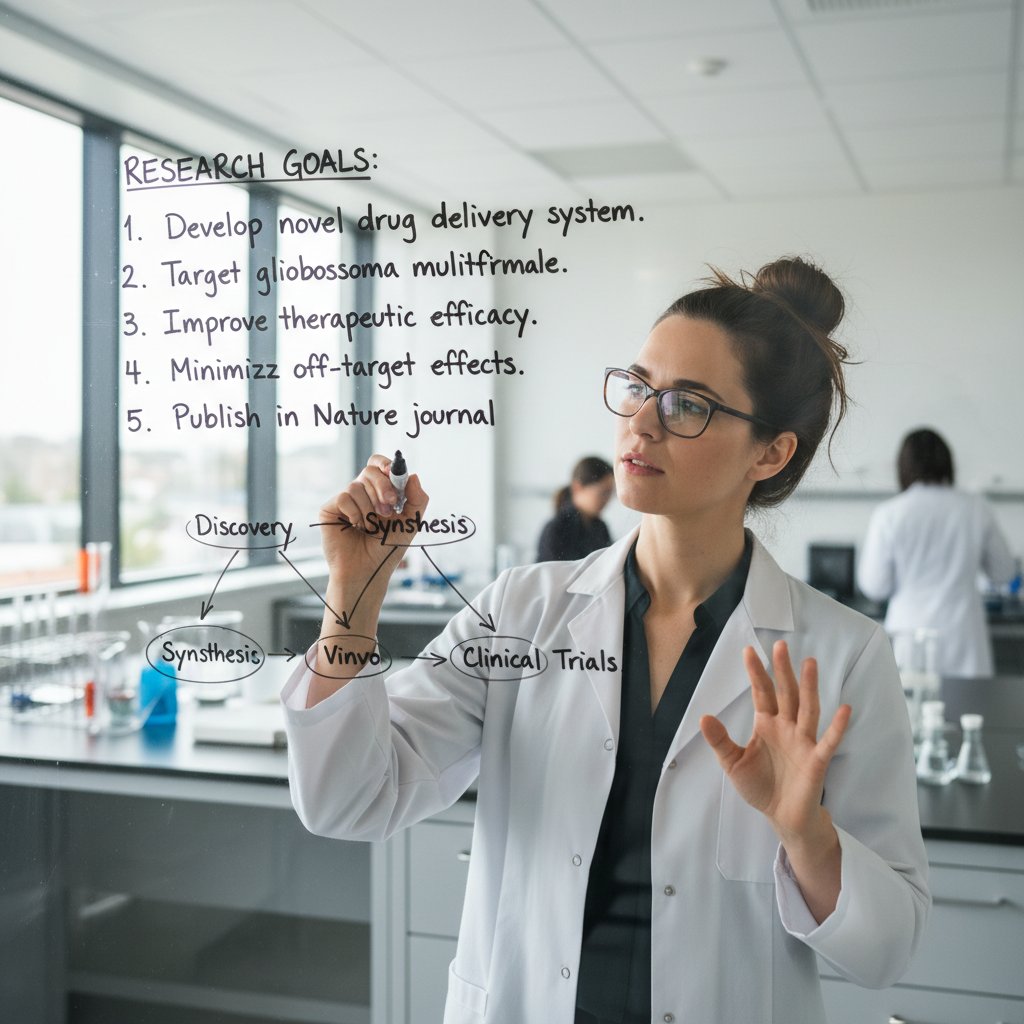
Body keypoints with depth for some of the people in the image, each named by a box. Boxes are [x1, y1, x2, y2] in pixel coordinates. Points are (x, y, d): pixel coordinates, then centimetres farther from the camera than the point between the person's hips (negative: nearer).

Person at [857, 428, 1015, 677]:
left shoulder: (887, 515, -7)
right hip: (964, 640, 1)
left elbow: (875, 588, -2)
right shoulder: (975, 508, -1)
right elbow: (1003, 572, 11)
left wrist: (867, 551, 13)